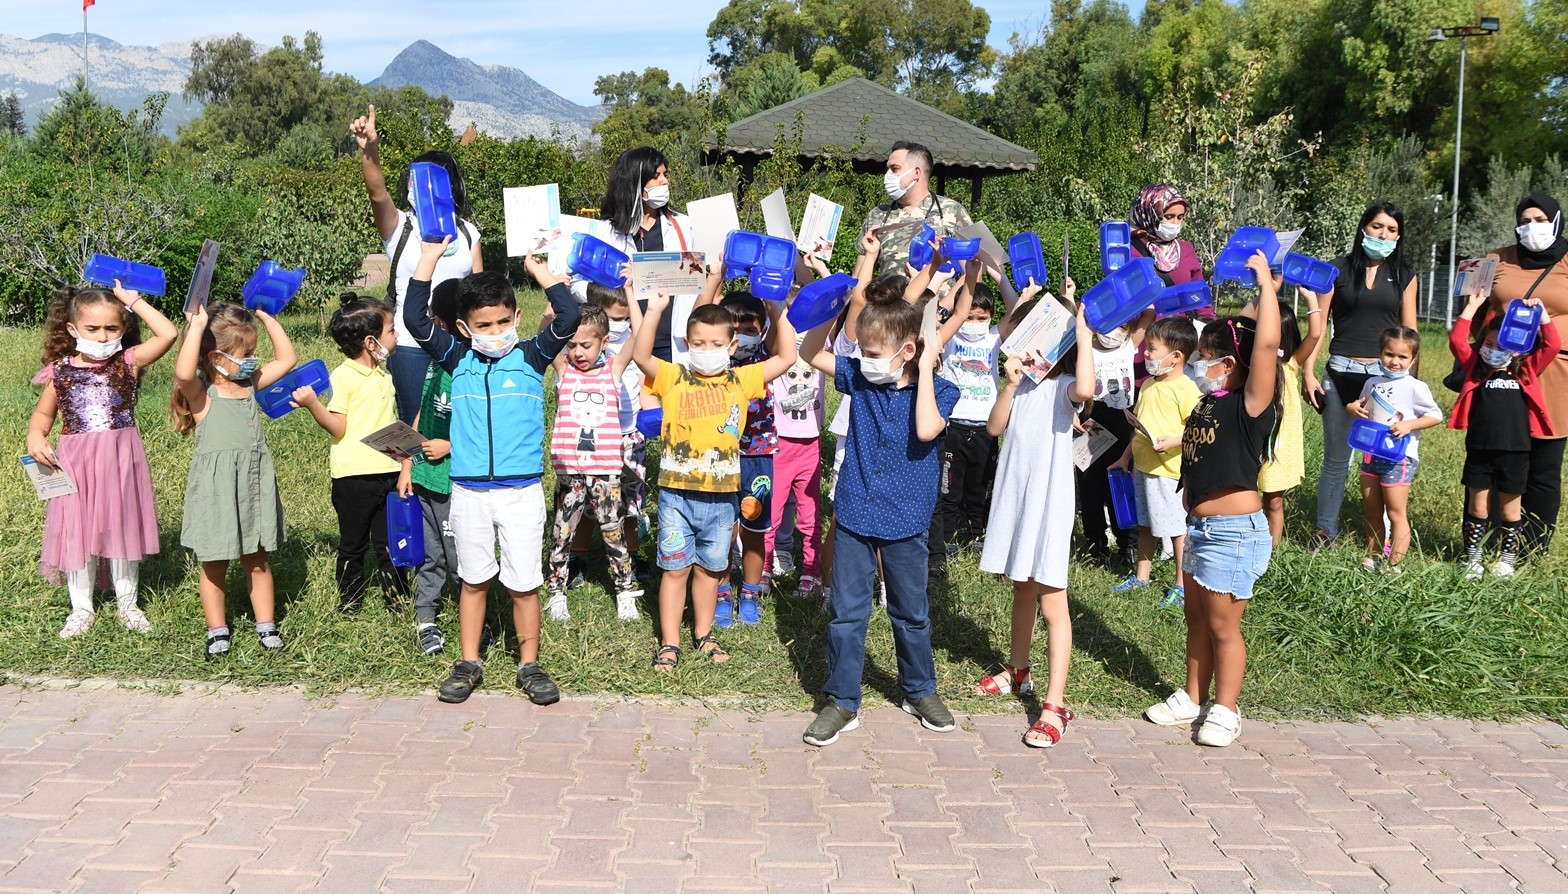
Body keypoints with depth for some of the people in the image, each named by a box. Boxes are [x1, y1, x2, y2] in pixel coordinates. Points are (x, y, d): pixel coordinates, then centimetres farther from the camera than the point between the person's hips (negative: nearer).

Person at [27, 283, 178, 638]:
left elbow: (169, 333, -17)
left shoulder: (128, 363, -5)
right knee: (77, 533, 8)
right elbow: (43, 413, 12)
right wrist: (35, 436, -8)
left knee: (123, 529, 10)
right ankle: (81, 609, 23)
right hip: (75, 463, 1)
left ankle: (127, 604, 25)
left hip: (121, 460, -1)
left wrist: (133, 301, -13)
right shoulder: (59, 371, -1)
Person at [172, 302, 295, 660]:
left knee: (258, 562, 13)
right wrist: (197, 326, -31)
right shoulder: (201, 392, -11)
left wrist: (266, 318, 7)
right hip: (216, 491, -5)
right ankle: (217, 631, 21)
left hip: (255, 487, 5)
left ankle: (266, 625, 23)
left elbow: (287, 359, 13)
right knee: (214, 566, 9)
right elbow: (184, 373, -34)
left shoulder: (251, 383, 7)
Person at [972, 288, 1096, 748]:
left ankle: (1054, 705, -5)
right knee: (1022, 588, 23)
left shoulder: (1064, 386, -11)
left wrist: (1083, 328, -29)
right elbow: (995, 427, -1)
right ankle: (1017, 670, 42)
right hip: (1014, 496, 7)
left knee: (1052, 603, -6)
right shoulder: (1023, 383, 8)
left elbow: (1085, 388, -35)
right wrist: (1010, 385, -14)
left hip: (1049, 502, -7)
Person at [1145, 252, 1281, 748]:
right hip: (1202, 527, 9)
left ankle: (1224, 710, 18)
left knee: (1223, 626, 4)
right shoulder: (1210, 403, 6)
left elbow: (1266, 343, -30)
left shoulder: (1249, 406, -17)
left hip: (1234, 532, -9)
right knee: (1196, 618, 18)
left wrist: (1265, 282, -25)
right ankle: (1192, 698, 32)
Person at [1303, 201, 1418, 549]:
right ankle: (1325, 529, 16)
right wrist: (1308, 373, -4)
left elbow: (1409, 334, 10)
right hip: (1341, 374, -1)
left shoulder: (1404, 276, 9)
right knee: (1336, 459, 5)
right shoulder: (1339, 270, 5)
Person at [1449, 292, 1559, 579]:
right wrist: (1472, 307, -6)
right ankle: (1472, 557, 20)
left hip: (1515, 453, 0)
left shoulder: (1527, 371, 4)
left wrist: (1541, 313, -9)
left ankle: (1508, 558, 25)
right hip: (1479, 451, 0)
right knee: (1477, 507, 10)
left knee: (1510, 508, 12)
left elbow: (1553, 346, -5)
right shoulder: (1476, 369, 3)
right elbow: (1457, 340, -7)